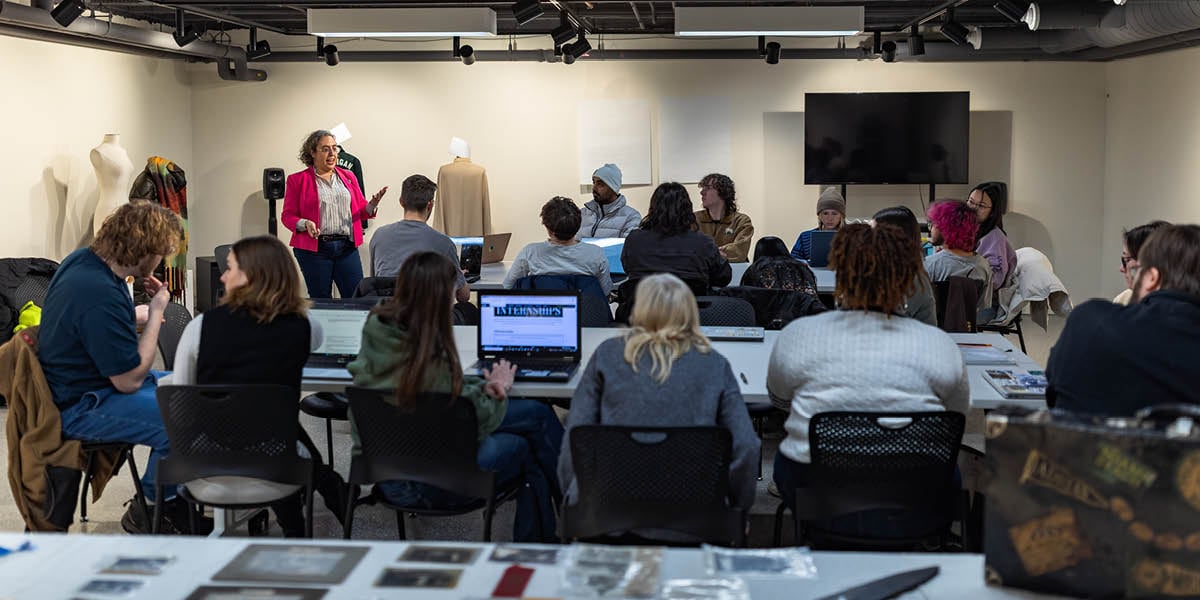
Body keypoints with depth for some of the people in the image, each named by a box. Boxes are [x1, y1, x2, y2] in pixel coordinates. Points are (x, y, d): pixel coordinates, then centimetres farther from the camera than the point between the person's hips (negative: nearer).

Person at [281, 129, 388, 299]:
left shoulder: (348, 177, 15)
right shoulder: (297, 180, 4)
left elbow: (360, 210, 17)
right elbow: (287, 216, 2)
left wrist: (371, 206, -5)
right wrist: (305, 224, -17)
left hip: (347, 247, 3)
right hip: (313, 249, -3)